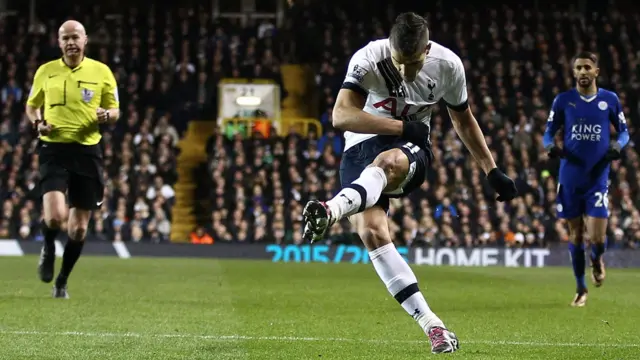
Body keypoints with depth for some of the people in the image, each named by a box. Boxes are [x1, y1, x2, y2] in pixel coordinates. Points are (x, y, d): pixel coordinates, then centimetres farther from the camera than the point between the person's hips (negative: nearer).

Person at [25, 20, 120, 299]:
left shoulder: (101, 72, 3)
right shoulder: (45, 71, 5)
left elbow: (114, 111, 10)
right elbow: (31, 106, 17)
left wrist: (106, 115, -14)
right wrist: (38, 122, -4)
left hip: (87, 151, 1)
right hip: (53, 149, -1)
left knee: (79, 228, 5)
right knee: (55, 216, -21)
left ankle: (62, 281, 24)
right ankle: (48, 249, 14)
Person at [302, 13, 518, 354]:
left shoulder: (447, 65, -8)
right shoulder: (367, 60, -17)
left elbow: (464, 121, 10)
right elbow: (341, 116, -27)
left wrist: (492, 171, 11)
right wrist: (403, 127, -27)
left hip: (409, 148, 0)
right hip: (361, 146, 0)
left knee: (387, 162, -38)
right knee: (371, 232, -21)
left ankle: (330, 211, -61)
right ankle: (431, 325, -21)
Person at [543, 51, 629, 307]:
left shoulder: (610, 100, 2)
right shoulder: (563, 101, 2)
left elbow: (623, 131, 11)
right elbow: (548, 133, 7)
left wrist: (618, 145, -11)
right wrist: (551, 146, -15)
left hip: (598, 178, -1)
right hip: (570, 178, 1)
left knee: (597, 238, -9)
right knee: (575, 234, 6)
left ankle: (597, 260, 28)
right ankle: (581, 289, 21)